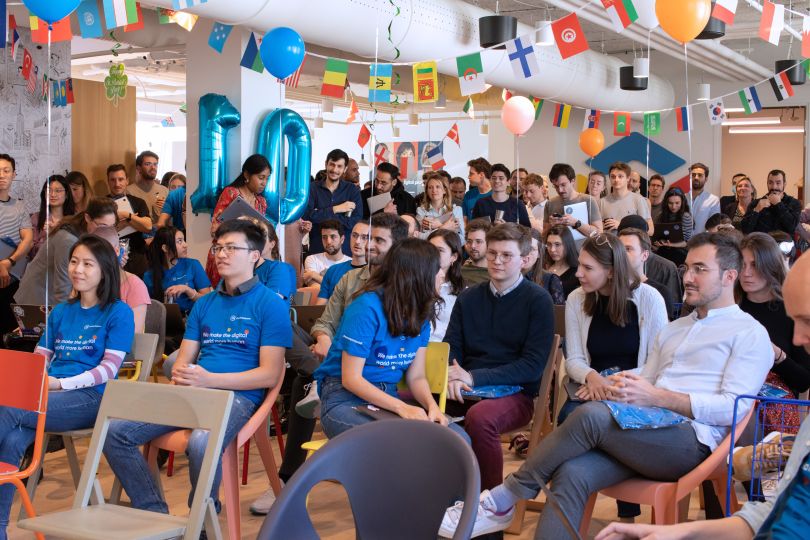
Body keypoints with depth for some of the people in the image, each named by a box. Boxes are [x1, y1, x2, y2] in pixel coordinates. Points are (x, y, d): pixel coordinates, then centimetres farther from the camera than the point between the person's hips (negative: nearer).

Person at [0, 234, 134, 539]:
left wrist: (61, 383, -16)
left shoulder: (118, 313, 3)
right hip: (50, 394, 5)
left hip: (90, 397, -5)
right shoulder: (60, 312, 22)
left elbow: (109, 368, -6)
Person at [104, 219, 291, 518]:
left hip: (238, 395, -6)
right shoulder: (204, 304, 20)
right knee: (115, 430, -12)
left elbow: (270, 374, -8)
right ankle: (155, 514, -1)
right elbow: (183, 359, 19)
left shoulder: (270, 304, 0)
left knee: (201, 442, -37)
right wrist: (180, 374, -7)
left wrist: (208, 379, -16)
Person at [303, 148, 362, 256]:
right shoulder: (312, 188, 3)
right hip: (317, 249, 0)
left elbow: (356, 221, -8)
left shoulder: (352, 190, 4)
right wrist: (335, 209, -13)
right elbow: (306, 215, -11)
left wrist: (321, 217, -13)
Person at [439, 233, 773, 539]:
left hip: (692, 441, -6)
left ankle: (504, 501, -17)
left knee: (592, 414, -30)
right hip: (647, 432, 6)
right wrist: (626, 386, -4)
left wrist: (657, 396, -16)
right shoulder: (672, 330, 29)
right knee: (572, 474, -25)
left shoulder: (749, 333, 6)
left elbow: (733, 408, -8)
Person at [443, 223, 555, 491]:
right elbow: (450, 348, 10)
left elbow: (533, 365, -9)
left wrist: (474, 377, -18)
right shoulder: (469, 297, 14)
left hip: (516, 392, -4)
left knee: (480, 416, -37)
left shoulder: (538, 300, -1)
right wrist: (452, 375, -15)